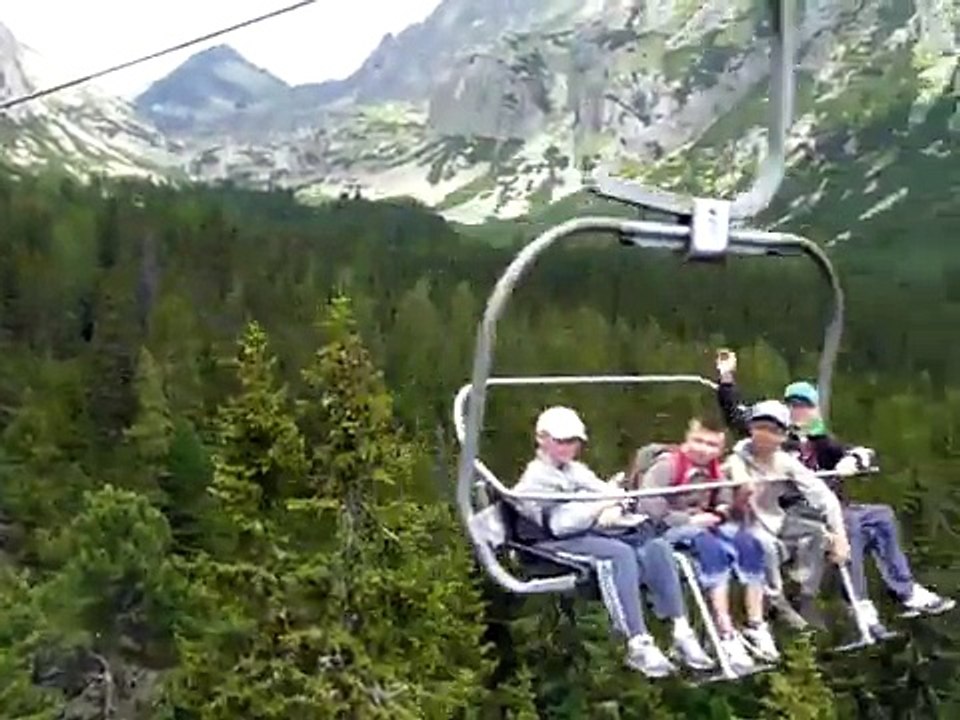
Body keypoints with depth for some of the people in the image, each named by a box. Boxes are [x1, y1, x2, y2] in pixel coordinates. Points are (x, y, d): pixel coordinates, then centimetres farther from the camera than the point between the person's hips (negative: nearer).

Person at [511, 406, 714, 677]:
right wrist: (600, 506, -8)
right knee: (620, 553, -35)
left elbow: (615, 494, 16)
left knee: (657, 547, -20)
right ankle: (638, 645, -40)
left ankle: (682, 632, -24)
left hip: (603, 532, 7)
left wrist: (614, 508, -8)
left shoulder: (578, 471, 27)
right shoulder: (534, 479, 3)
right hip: (565, 543, -7)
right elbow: (558, 523, -14)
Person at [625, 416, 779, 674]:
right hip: (670, 529, -7)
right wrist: (688, 520, -23)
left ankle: (756, 627, -14)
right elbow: (648, 503, -22)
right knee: (712, 547, -35)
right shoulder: (668, 463, -10)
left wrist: (719, 513, -10)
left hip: (703, 525, 7)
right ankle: (726, 635, -35)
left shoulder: (713, 469, 13)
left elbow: (725, 503, 16)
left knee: (749, 544, -18)